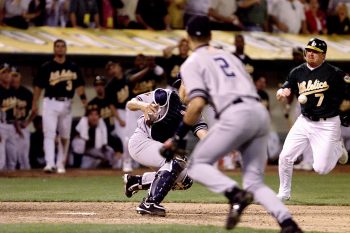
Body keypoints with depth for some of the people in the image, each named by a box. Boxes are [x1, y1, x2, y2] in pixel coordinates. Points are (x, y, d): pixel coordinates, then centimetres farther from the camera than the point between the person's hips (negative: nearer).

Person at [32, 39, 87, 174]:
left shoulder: (73, 67, 8)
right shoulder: (46, 67, 0)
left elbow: (79, 85, 7)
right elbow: (38, 86, 2)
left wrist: (83, 97, -10)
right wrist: (34, 104, -3)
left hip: (66, 104, 3)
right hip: (50, 103, -3)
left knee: (65, 136, 8)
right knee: (49, 134, -13)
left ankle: (61, 164, 19)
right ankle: (50, 163, -21)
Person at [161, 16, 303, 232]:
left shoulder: (192, 63, 9)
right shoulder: (229, 55, 30)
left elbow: (197, 104, -6)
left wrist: (177, 137, 0)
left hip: (236, 115, -6)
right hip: (261, 113, 6)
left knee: (197, 164, 8)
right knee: (255, 182, 11)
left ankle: (235, 194, -19)